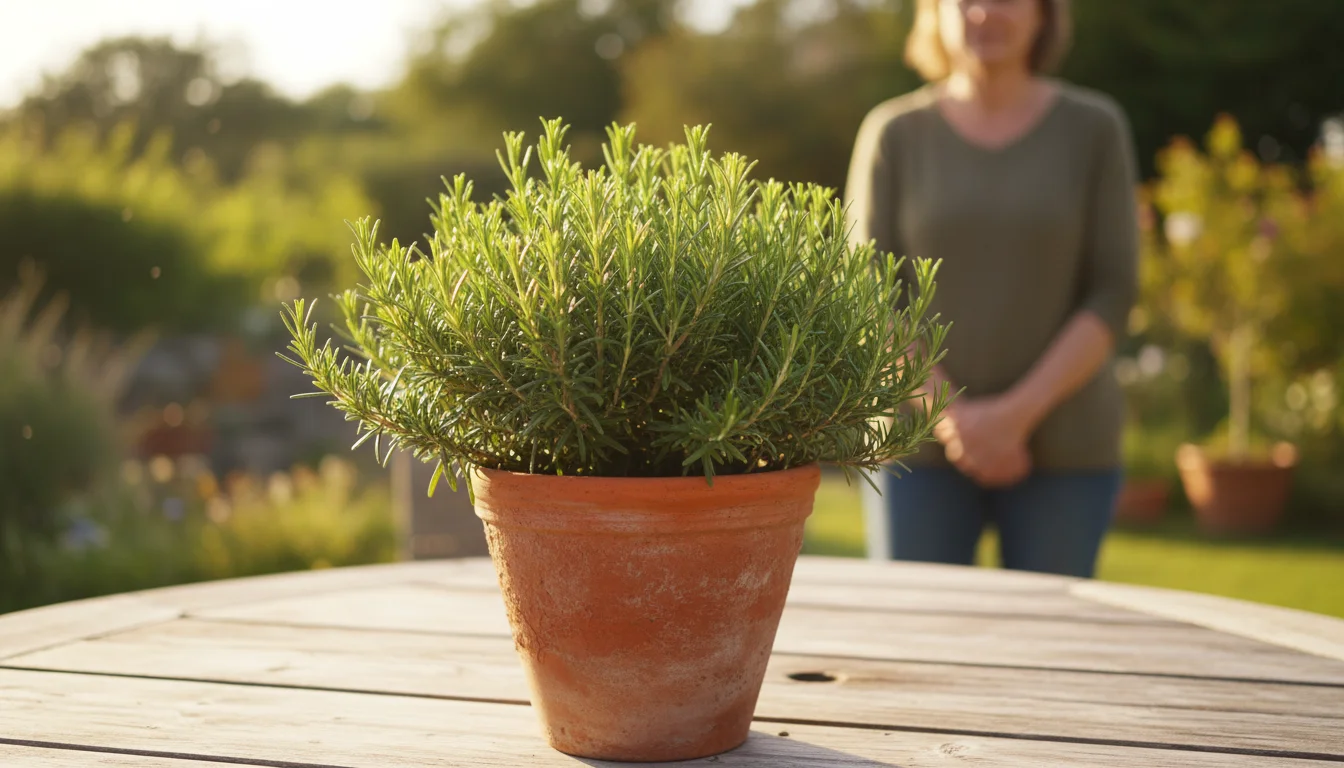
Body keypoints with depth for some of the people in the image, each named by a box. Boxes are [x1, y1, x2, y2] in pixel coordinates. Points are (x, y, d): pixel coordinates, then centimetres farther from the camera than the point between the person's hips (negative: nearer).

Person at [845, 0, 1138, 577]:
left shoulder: (1095, 128, 0)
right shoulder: (893, 134, 1)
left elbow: (1112, 297, -4)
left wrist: (1016, 413, -16)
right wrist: (953, 416, -16)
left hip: (1061, 444, 0)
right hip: (923, 443, 0)